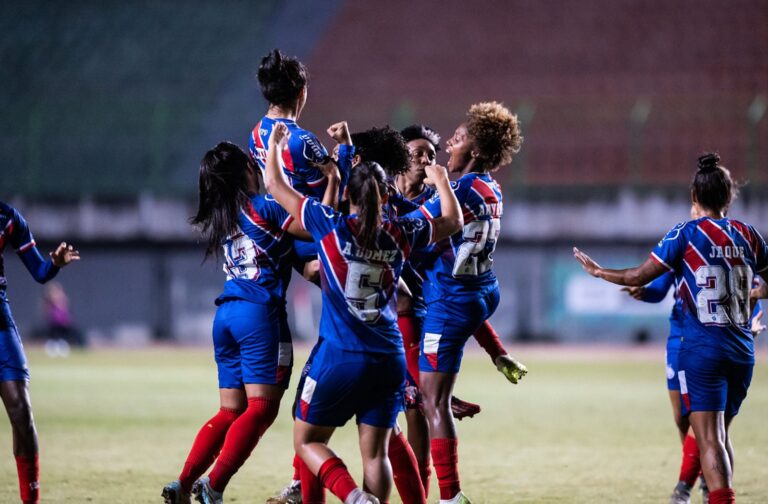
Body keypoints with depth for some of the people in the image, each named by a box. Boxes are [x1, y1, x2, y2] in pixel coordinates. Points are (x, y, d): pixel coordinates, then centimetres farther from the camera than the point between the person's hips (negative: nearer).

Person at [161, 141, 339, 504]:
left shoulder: (218, 219, 15)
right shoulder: (262, 208, -6)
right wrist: (332, 184, 5)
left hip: (226, 316, 8)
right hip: (260, 314, -8)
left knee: (231, 411, 13)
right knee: (262, 409, -6)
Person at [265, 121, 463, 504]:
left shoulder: (330, 226, -6)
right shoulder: (400, 235, 3)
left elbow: (275, 185, 3)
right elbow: (453, 220, 21)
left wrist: (274, 144, 20)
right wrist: (441, 180, 35)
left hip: (340, 357, -3)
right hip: (388, 360, 3)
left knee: (307, 441, 8)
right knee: (375, 453, 7)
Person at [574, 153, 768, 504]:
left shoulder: (686, 234, -7)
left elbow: (639, 277, -6)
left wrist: (598, 271, 10)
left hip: (701, 347, -5)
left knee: (709, 439, -9)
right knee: (720, 434, 17)